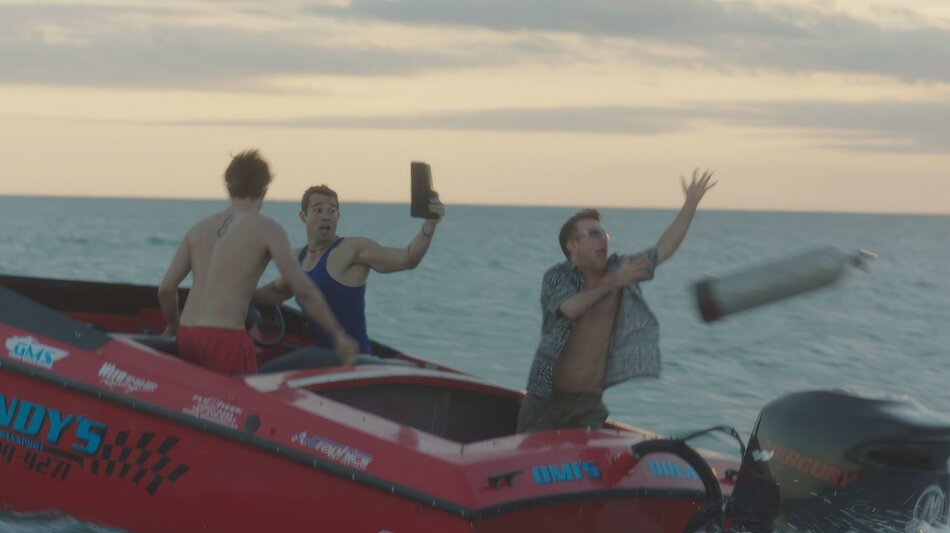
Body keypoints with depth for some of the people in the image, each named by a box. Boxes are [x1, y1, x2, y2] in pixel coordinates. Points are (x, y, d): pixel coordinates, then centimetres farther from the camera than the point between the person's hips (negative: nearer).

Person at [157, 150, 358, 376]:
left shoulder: (198, 230, 17)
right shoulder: (267, 229, 1)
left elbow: (166, 289, 16)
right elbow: (303, 290, -6)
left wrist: (173, 326, 34)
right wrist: (339, 335, -1)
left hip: (186, 337, 7)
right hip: (225, 338, -6)